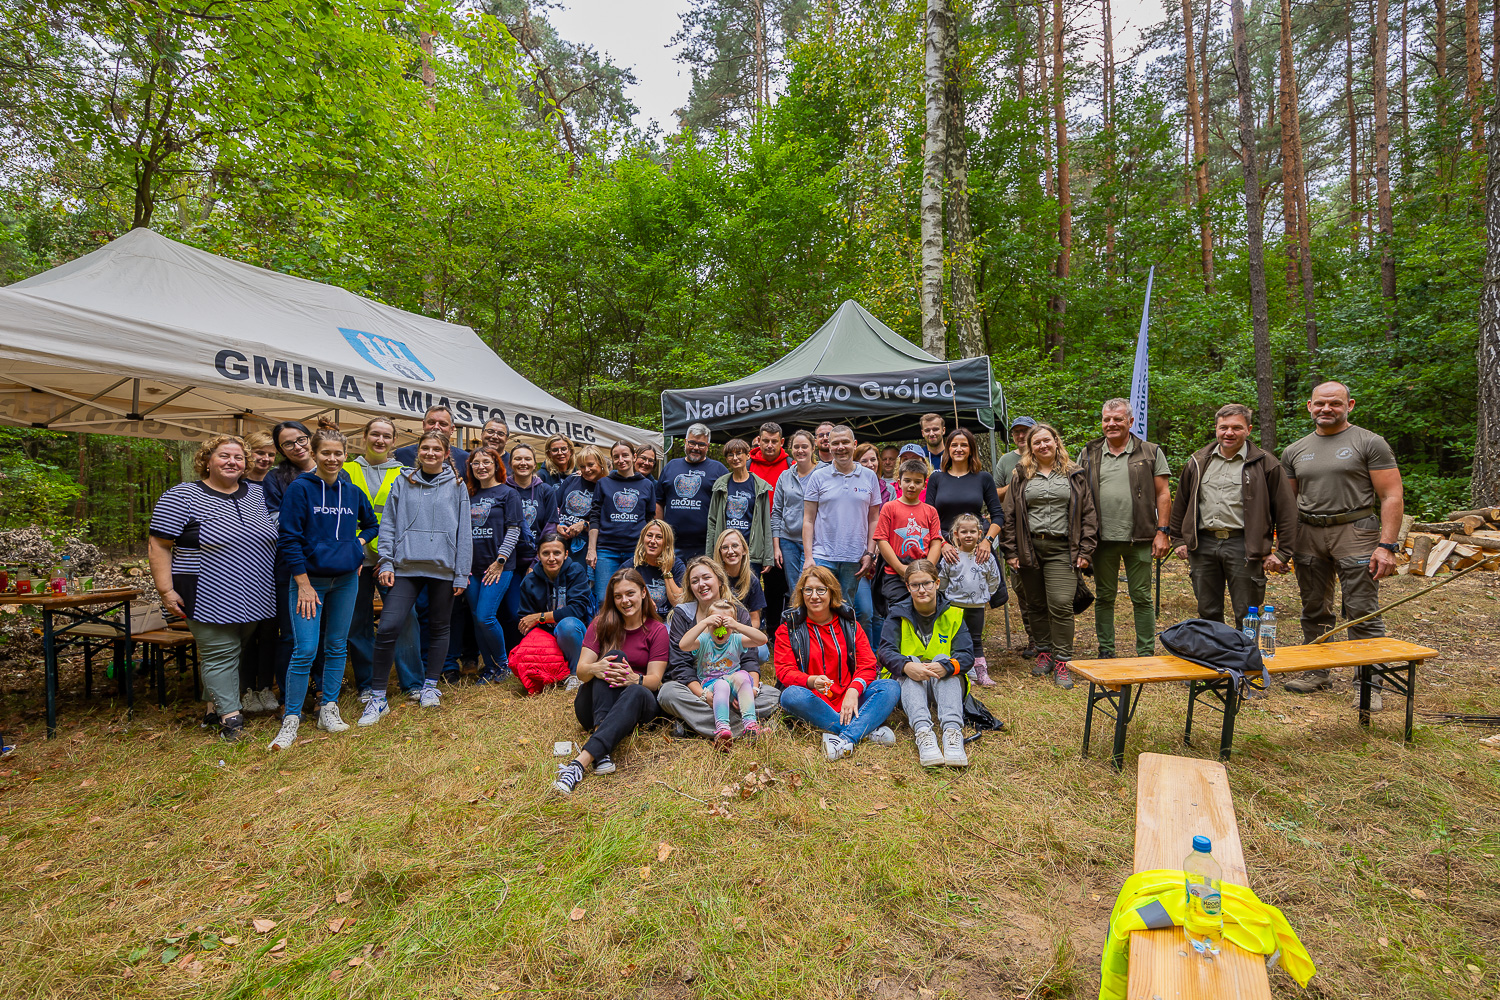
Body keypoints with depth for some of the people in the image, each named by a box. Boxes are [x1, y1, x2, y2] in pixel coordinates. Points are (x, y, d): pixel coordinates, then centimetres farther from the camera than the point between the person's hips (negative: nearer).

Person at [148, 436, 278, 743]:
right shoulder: (182, 497, -5)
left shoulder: (258, 494, 9)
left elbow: (273, 536, 21)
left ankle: (219, 701, 29)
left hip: (255, 598, 5)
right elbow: (158, 545, -6)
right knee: (220, 654, -2)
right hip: (211, 598, -5)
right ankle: (230, 718, 4)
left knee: (239, 650, 13)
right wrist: (166, 591, -12)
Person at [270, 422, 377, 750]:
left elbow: (371, 524, 24)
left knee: (337, 647, 11)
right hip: (309, 578, -4)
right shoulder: (300, 488, -6)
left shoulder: (352, 491, 7)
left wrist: (357, 544, 4)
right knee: (305, 651, -7)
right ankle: (291, 719, 7)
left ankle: (328, 710, 23)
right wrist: (304, 584, -12)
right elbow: (289, 539, -9)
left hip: (345, 579, 4)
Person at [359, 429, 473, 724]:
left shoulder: (456, 486, 4)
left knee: (439, 627, 10)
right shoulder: (404, 482, 8)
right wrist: (386, 562, -2)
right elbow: (388, 523, 8)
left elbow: (464, 531, 2)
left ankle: (430, 686, 27)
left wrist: (462, 573, -1)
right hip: (406, 566, 0)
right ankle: (377, 697, 4)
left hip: (443, 567, 0)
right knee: (387, 628, -8)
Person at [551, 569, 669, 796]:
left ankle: (580, 762, -50)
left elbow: (655, 679, -8)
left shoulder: (657, 630, 1)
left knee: (636, 692, -37)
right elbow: (581, 671, -6)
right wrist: (594, 669, -31)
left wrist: (635, 679, -32)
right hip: (593, 706, 1)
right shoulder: (601, 624, 4)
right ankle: (602, 753, -44)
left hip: (638, 704, -1)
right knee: (614, 656, -28)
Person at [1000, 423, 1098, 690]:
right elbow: (1009, 515, 8)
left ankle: (1062, 661, 0)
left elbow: (1088, 514, 7)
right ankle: (1044, 652, 24)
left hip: (1062, 549, -2)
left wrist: (1085, 550, -1)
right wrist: (1010, 552, 1)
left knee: (1061, 604, -10)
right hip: (1029, 548, 2)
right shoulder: (1020, 476, 10)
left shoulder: (1075, 476, 9)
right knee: (1037, 605, 9)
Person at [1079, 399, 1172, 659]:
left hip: (1139, 539, -1)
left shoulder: (1151, 453, 4)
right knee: (1104, 597, 9)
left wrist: (1162, 532, -5)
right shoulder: (1088, 454, 8)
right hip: (1102, 539, 2)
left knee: (1142, 598, 6)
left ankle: (1146, 654, 16)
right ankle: (1106, 652, 20)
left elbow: (1163, 494, 3)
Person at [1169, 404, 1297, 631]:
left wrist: (1282, 553, -4)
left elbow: (1286, 510, 0)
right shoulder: (1197, 463, 11)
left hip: (1243, 546, -3)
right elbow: (1181, 504, 18)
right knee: (1207, 612, 12)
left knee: (1247, 616, 3)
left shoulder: (1265, 464, 1)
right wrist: (1179, 540, 14)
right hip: (1202, 545, 3)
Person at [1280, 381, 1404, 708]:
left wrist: (1386, 546, -14)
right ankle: (1316, 672, 24)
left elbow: (1392, 497, -5)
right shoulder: (1294, 451, 11)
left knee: (1363, 613, -2)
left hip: (1354, 533, -4)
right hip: (1308, 534, 4)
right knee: (1314, 610, 12)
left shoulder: (1370, 443, -1)